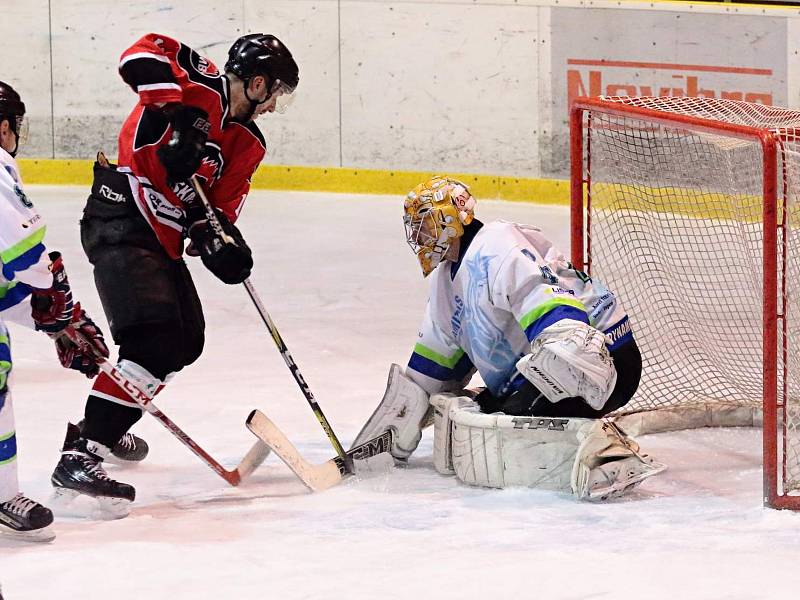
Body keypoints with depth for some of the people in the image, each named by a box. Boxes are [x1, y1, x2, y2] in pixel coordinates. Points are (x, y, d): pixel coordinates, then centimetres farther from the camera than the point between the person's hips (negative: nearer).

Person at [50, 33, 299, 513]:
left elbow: (220, 205, 7)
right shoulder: (203, 87, -11)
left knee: (186, 342, 18)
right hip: (121, 223, -10)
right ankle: (79, 458, -26)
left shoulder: (248, 144, 13)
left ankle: (105, 428, 35)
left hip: (163, 237, 10)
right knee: (155, 340, -21)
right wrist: (178, 113, -30)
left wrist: (218, 240, -15)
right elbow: (143, 54, -25)